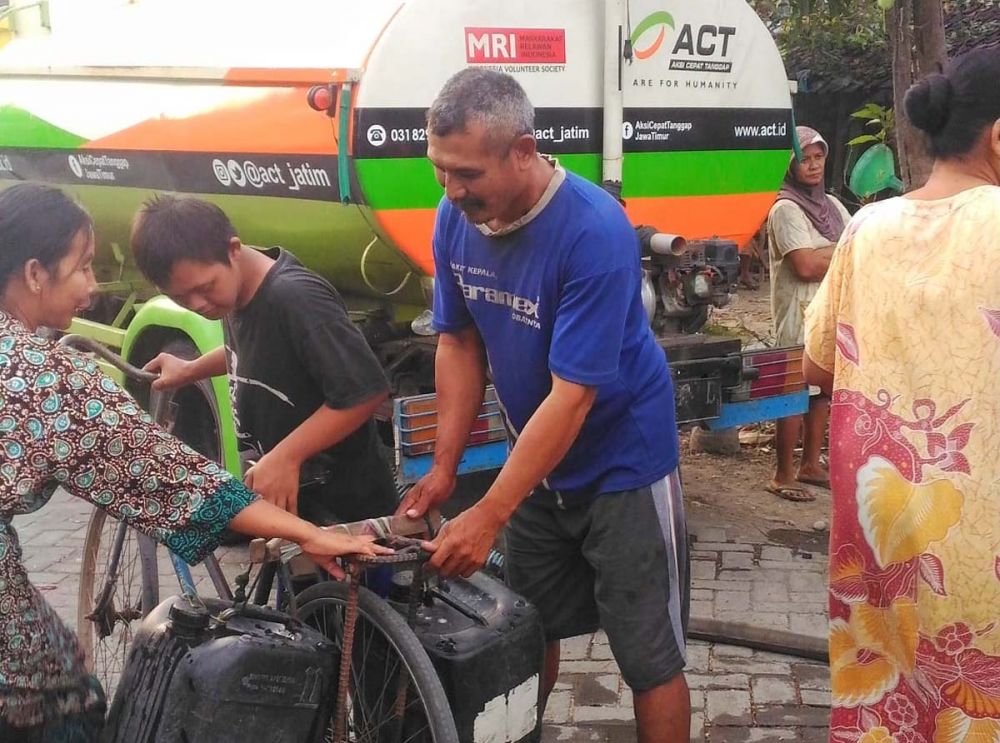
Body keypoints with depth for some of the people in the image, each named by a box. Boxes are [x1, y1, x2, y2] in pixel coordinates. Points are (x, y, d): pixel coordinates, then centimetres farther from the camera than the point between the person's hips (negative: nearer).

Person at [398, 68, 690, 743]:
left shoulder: (595, 232, -29)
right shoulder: (456, 217, -8)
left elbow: (572, 395, -29)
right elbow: (459, 343, 3)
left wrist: (488, 516, -28)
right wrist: (444, 467, -5)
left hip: (620, 463, -6)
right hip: (538, 460, 6)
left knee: (649, 657, 3)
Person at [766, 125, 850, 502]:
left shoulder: (831, 204, 14)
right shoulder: (786, 210, -10)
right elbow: (806, 266, -19)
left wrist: (827, 255, -11)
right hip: (800, 314, -8)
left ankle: (810, 465, 22)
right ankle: (783, 476, 2)